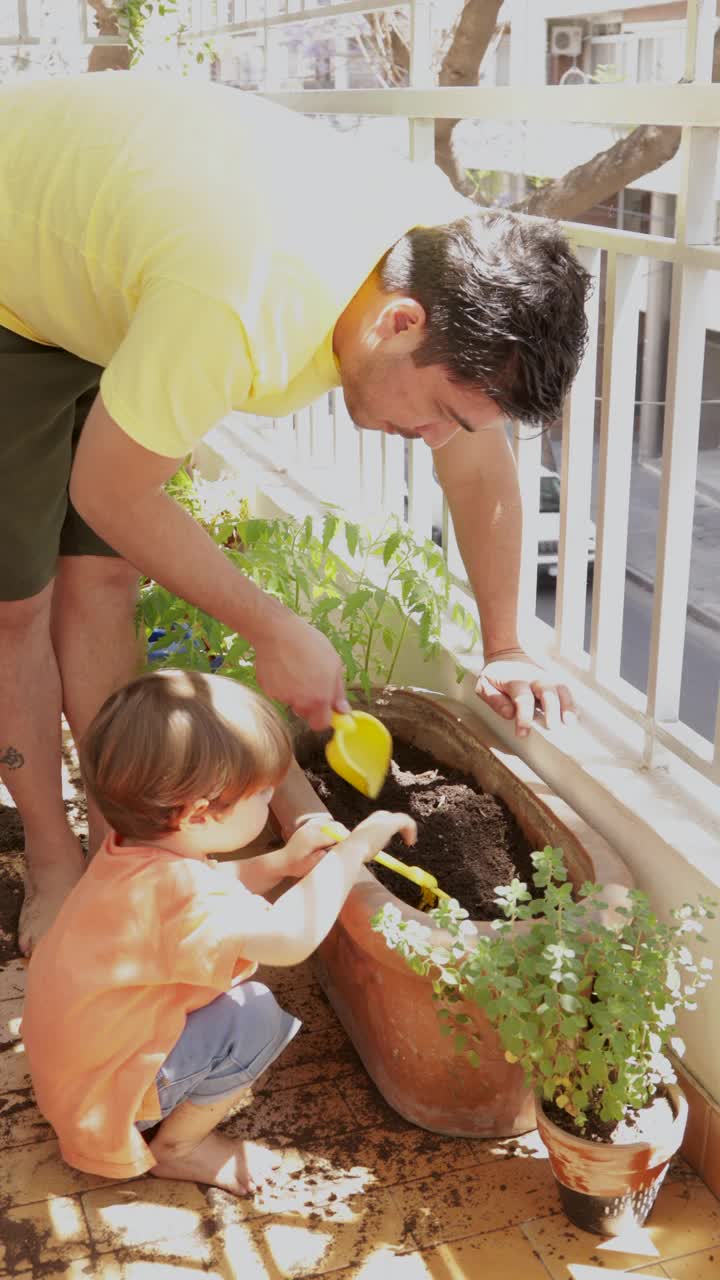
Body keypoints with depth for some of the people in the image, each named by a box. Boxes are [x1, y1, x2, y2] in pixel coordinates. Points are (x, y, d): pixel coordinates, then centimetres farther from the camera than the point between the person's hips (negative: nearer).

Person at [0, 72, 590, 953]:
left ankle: (117, 839, 20)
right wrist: (273, 631, -20)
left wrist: (503, 649, 0)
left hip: (99, 281, 6)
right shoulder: (243, 312, -43)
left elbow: (481, 464, -3)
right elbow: (110, 495, -27)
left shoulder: (449, 257, -19)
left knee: (103, 576, 5)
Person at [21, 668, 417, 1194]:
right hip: (102, 1097, -9)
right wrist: (355, 847, -28)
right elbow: (294, 935, -41)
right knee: (255, 1016, -20)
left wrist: (282, 862, 1)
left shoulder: (137, 850, -6)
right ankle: (177, 1149, 2)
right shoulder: (173, 893, -36)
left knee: (235, 970, 12)